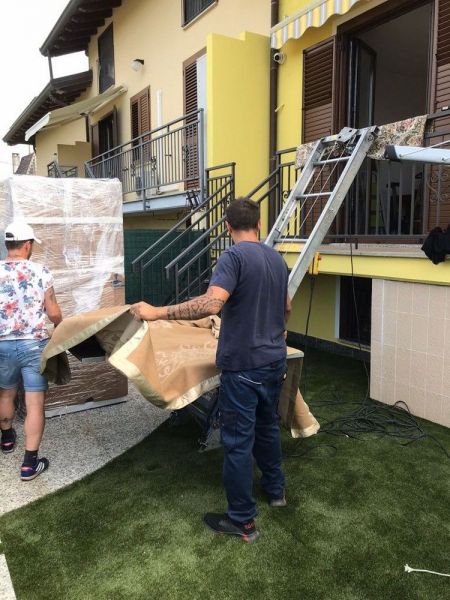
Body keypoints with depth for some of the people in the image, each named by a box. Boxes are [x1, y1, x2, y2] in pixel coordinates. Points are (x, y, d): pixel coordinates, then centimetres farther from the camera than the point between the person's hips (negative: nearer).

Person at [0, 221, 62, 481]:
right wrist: (60, 327, 14)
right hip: (35, 345, -3)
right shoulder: (40, 272, -9)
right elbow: (54, 313, -7)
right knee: (35, 404, 3)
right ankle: (30, 463, 7)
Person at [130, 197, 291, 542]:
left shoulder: (234, 256, -16)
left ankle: (242, 521, 17)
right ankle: (276, 489, 42)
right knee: (267, 425, 25)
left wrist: (157, 313, -27)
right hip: (274, 360, 8)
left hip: (243, 365, -8)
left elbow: (211, 304, -31)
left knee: (238, 442, 4)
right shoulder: (277, 259, 8)